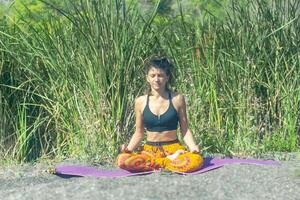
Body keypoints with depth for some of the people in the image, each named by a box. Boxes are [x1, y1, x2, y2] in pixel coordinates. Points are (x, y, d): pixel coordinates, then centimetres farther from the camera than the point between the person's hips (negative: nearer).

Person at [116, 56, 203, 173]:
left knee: (196, 161, -34)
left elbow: (185, 130, 5)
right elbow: (139, 133, 12)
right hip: (150, 150, 2)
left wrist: (193, 147, -13)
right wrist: (128, 148, -6)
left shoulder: (177, 99, 1)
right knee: (122, 160, -30)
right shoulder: (140, 102, 5)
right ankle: (169, 161, -18)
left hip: (173, 148, -1)